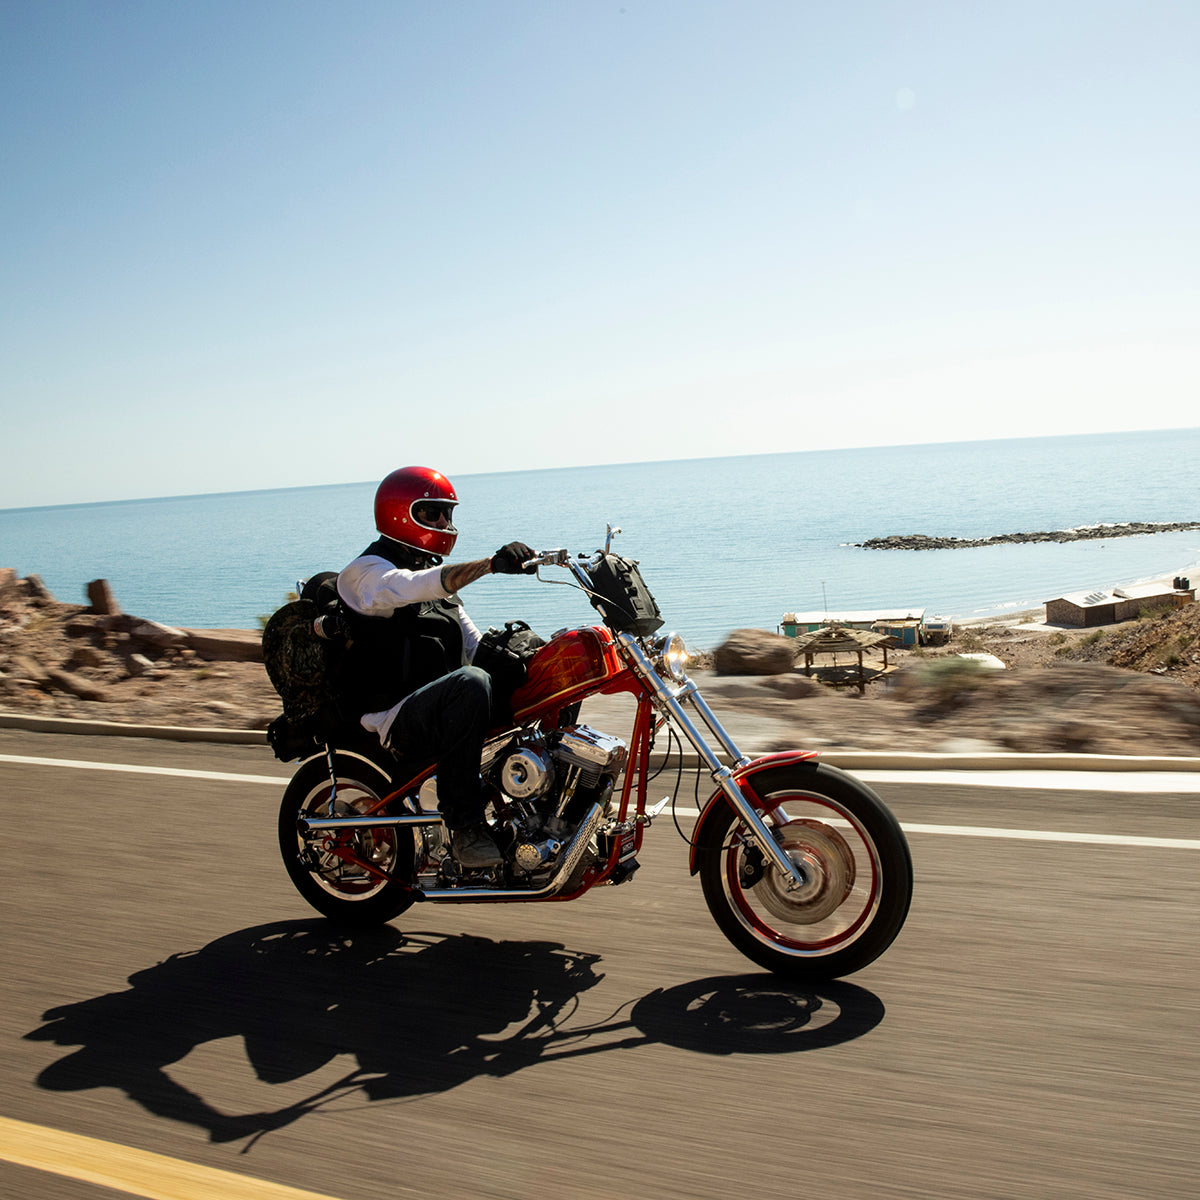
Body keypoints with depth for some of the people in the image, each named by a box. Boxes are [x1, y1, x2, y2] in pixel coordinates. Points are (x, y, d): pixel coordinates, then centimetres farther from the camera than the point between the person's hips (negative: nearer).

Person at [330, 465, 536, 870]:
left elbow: (476, 647, 20)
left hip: (442, 707, 9)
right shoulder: (368, 571, -5)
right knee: (471, 684, -37)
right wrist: (490, 564, -41)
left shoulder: (438, 576, 22)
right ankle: (464, 825, -33)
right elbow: (413, 587, -30)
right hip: (395, 718, -8)